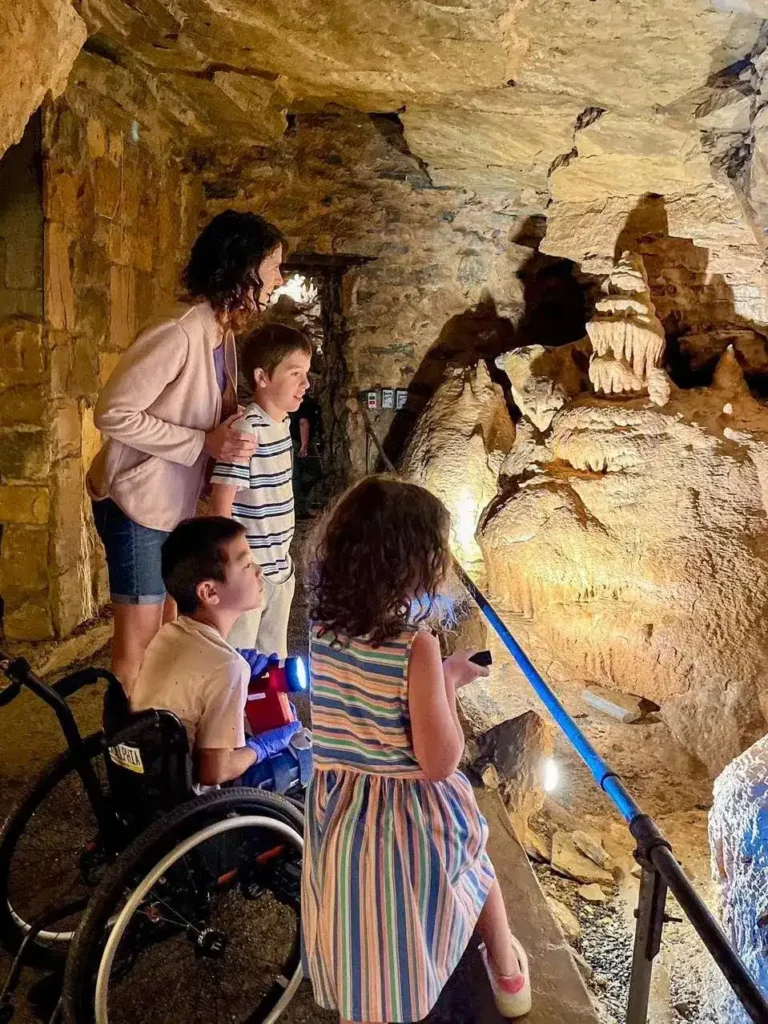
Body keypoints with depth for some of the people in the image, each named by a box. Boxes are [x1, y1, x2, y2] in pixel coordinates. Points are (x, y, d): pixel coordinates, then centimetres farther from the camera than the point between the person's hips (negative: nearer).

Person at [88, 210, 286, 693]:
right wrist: (204, 443, -23)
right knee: (139, 639, 3)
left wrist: (237, 418, -7)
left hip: (181, 501, 9)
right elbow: (113, 414, -23)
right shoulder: (178, 333, -24)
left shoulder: (224, 332, 4)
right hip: (138, 500, -8)